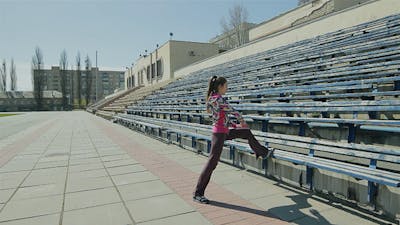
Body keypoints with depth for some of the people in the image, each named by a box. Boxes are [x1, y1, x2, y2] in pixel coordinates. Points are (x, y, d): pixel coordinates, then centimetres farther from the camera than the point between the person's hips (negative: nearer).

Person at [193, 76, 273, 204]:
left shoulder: (212, 98, 11)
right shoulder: (218, 99, -18)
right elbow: (232, 111, -11)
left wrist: (234, 125, 19)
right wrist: (242, 121, 7)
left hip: (224, 131, 10)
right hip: (220, 133, -10)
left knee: (247, 133, 23)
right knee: (212, 163, -6)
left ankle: (262, 153, 43)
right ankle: (198, 194, 3)